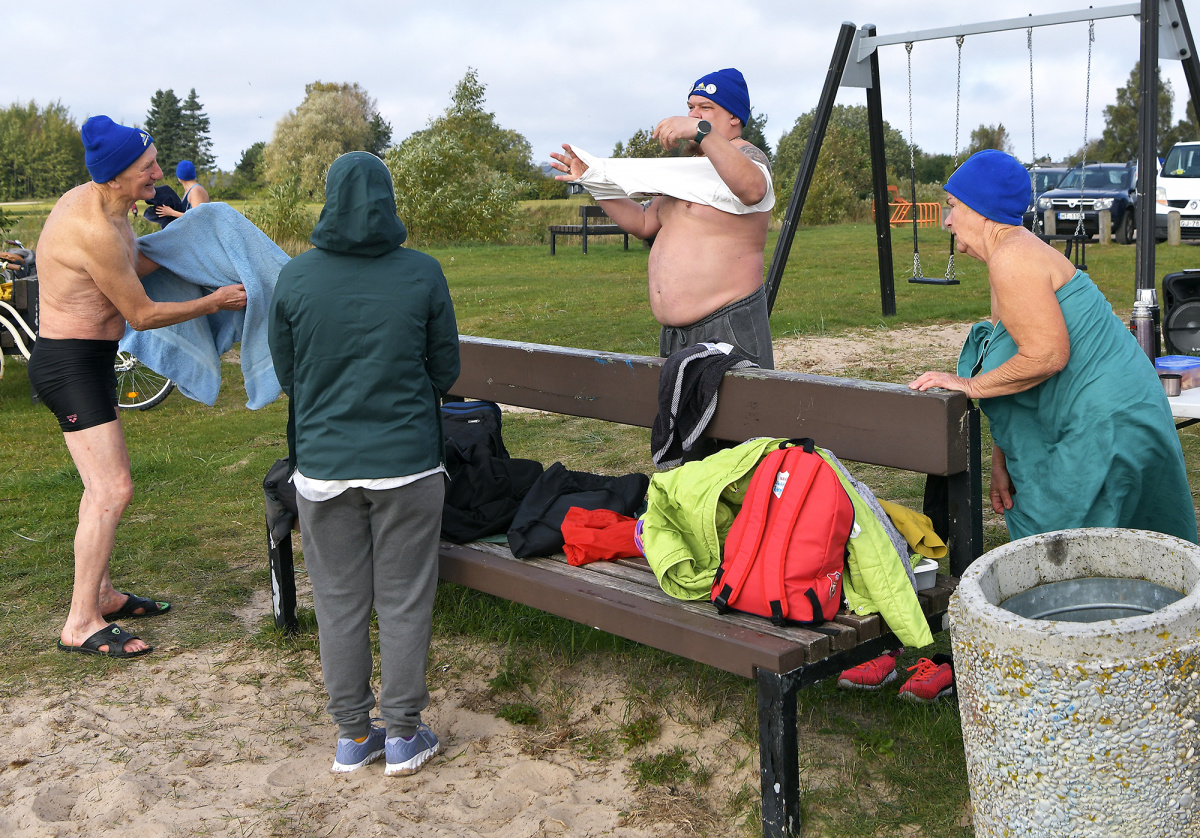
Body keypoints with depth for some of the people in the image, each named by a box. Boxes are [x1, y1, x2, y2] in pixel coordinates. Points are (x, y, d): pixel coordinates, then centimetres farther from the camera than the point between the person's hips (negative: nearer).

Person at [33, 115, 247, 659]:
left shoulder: (98, 202, 5)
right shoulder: (94, 231, -26)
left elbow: (132, 265, 22)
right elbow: (143, 315, -18)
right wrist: (215, 302, -7)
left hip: (87, 361, 11)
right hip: (70, 364, -11)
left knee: (105, 481, 19)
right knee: (112, 491, -13)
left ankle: (102, 594, 32)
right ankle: (80, 625, -6)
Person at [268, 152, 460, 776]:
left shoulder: (295, 278, -5)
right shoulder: (422, 274, -7)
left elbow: (285, 373, 7)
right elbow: (445, 370, 2)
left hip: (323, 466, 1)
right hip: (407, 462, -1)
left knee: (339, 602, 13)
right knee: (404, 602, 10)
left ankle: (352, 736, 24)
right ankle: (403, 736, 20)